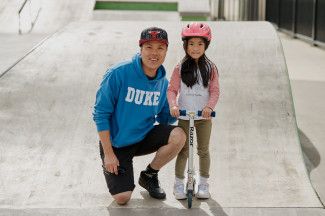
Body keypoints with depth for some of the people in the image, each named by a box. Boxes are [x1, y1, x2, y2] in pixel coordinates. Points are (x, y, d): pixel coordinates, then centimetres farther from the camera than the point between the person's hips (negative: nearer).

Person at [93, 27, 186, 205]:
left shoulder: (163, 83, -3)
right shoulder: (118, 74, -20)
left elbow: (164, 118, 7)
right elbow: (101, 113, -17)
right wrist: (108, 153, -18)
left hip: (144, 137, 4)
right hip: (116, 143, -4)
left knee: (178, 136, -23)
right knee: (122, 198, -15)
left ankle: (149, 175, 2)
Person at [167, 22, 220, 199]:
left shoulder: (210, 68, 0)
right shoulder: (180, 68, -1)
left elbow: (214, 91, -4)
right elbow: (172, 89, -3)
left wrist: (209, 107, -21)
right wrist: (173, 105, -21)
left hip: (204, 116, 1)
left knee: (203, 151, 8)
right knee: (184, 151, 2)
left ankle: (203, 183, 22)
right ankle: (178, 183, 15)